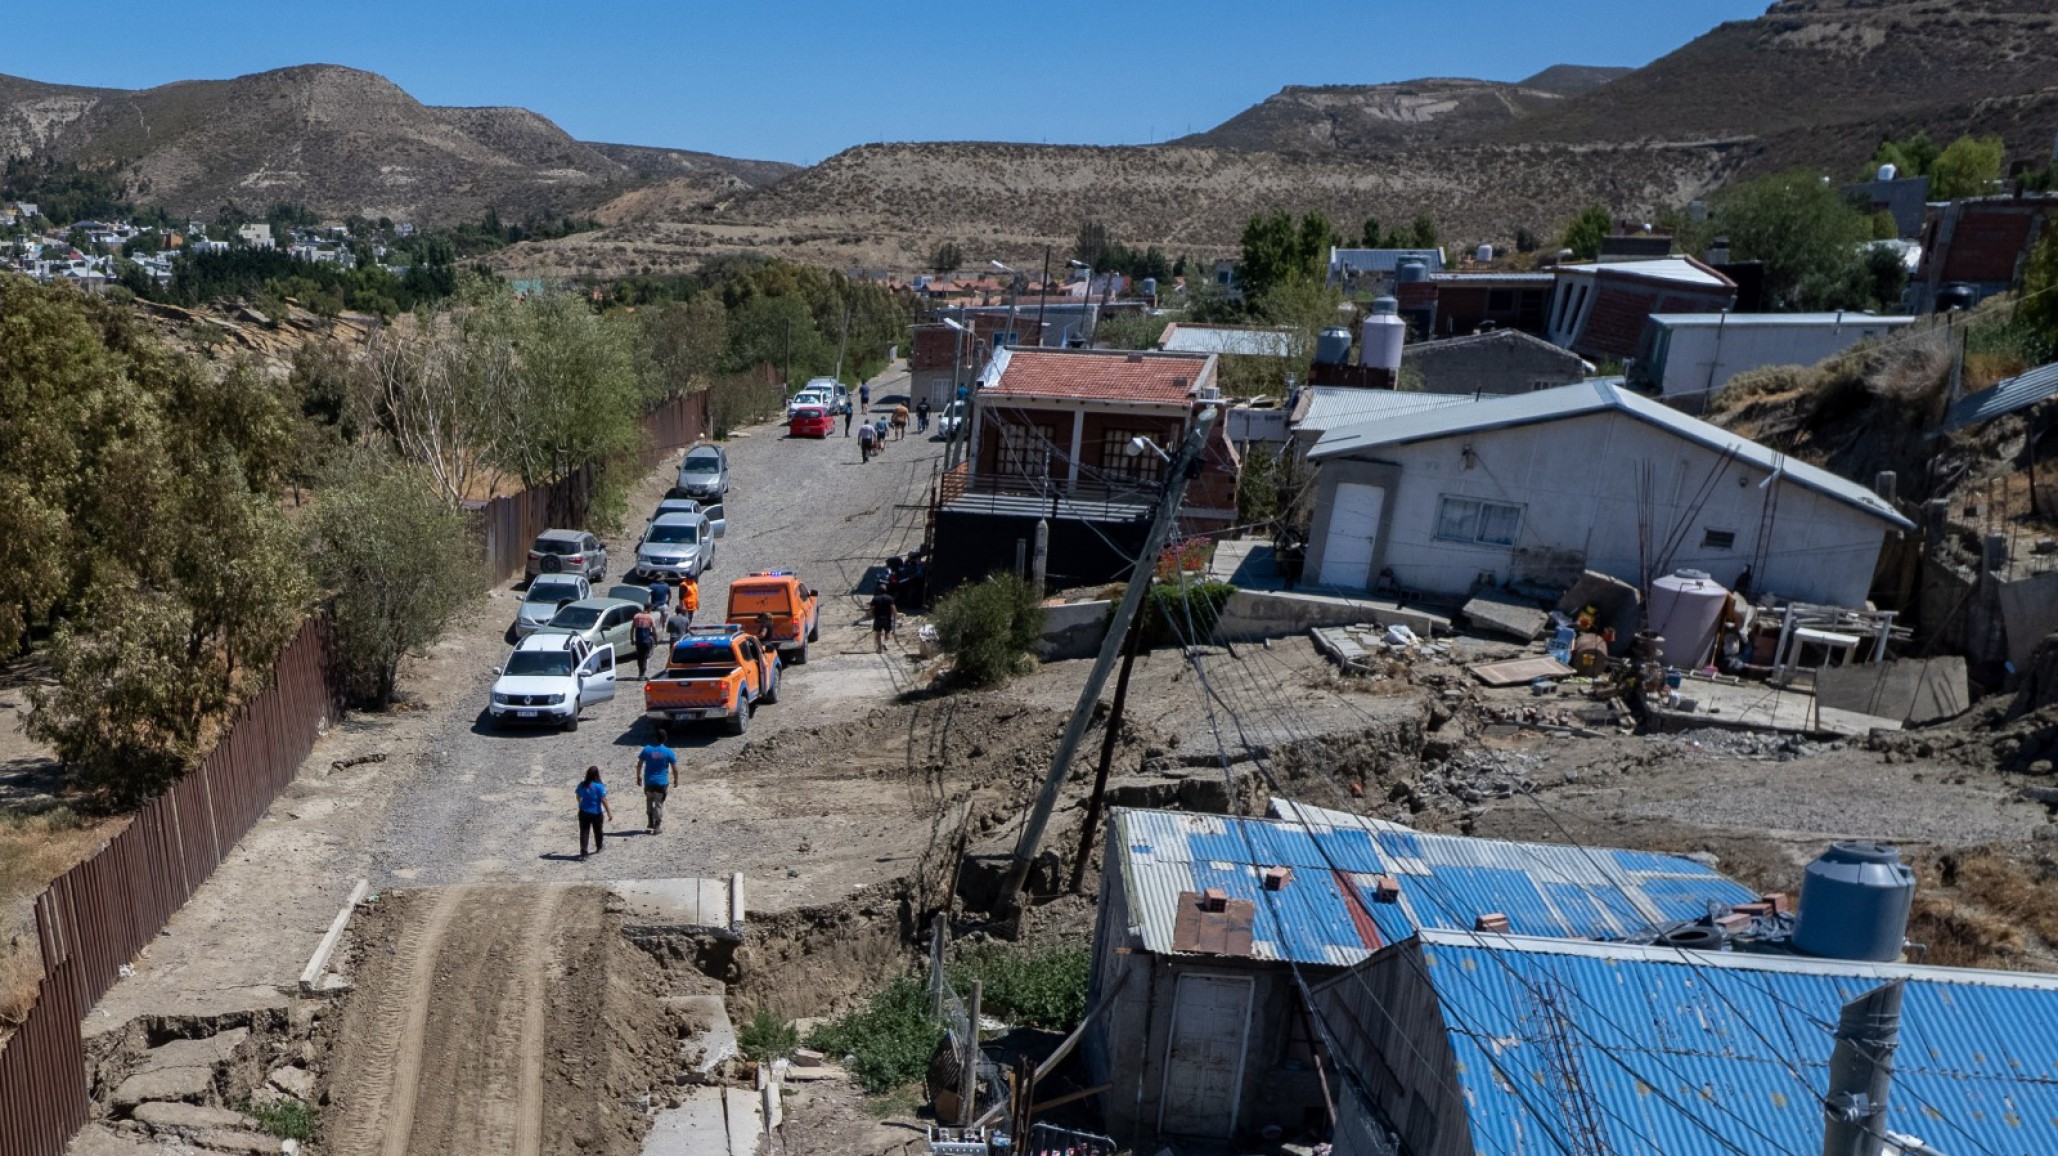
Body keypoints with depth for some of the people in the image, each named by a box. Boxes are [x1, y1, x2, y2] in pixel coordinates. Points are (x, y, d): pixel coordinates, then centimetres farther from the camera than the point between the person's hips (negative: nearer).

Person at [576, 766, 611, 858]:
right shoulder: (599, 786, -16)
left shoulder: (582, 785, -3)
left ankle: (583, 852, -6)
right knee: (598, 831, 19)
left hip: (584, 812, 2)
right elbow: (604, 800, -17)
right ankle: (599, 847, 39)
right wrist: (609, 813, -11)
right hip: (596, 813, -2)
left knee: (584, 832, 3)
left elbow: (579, 798, 12)